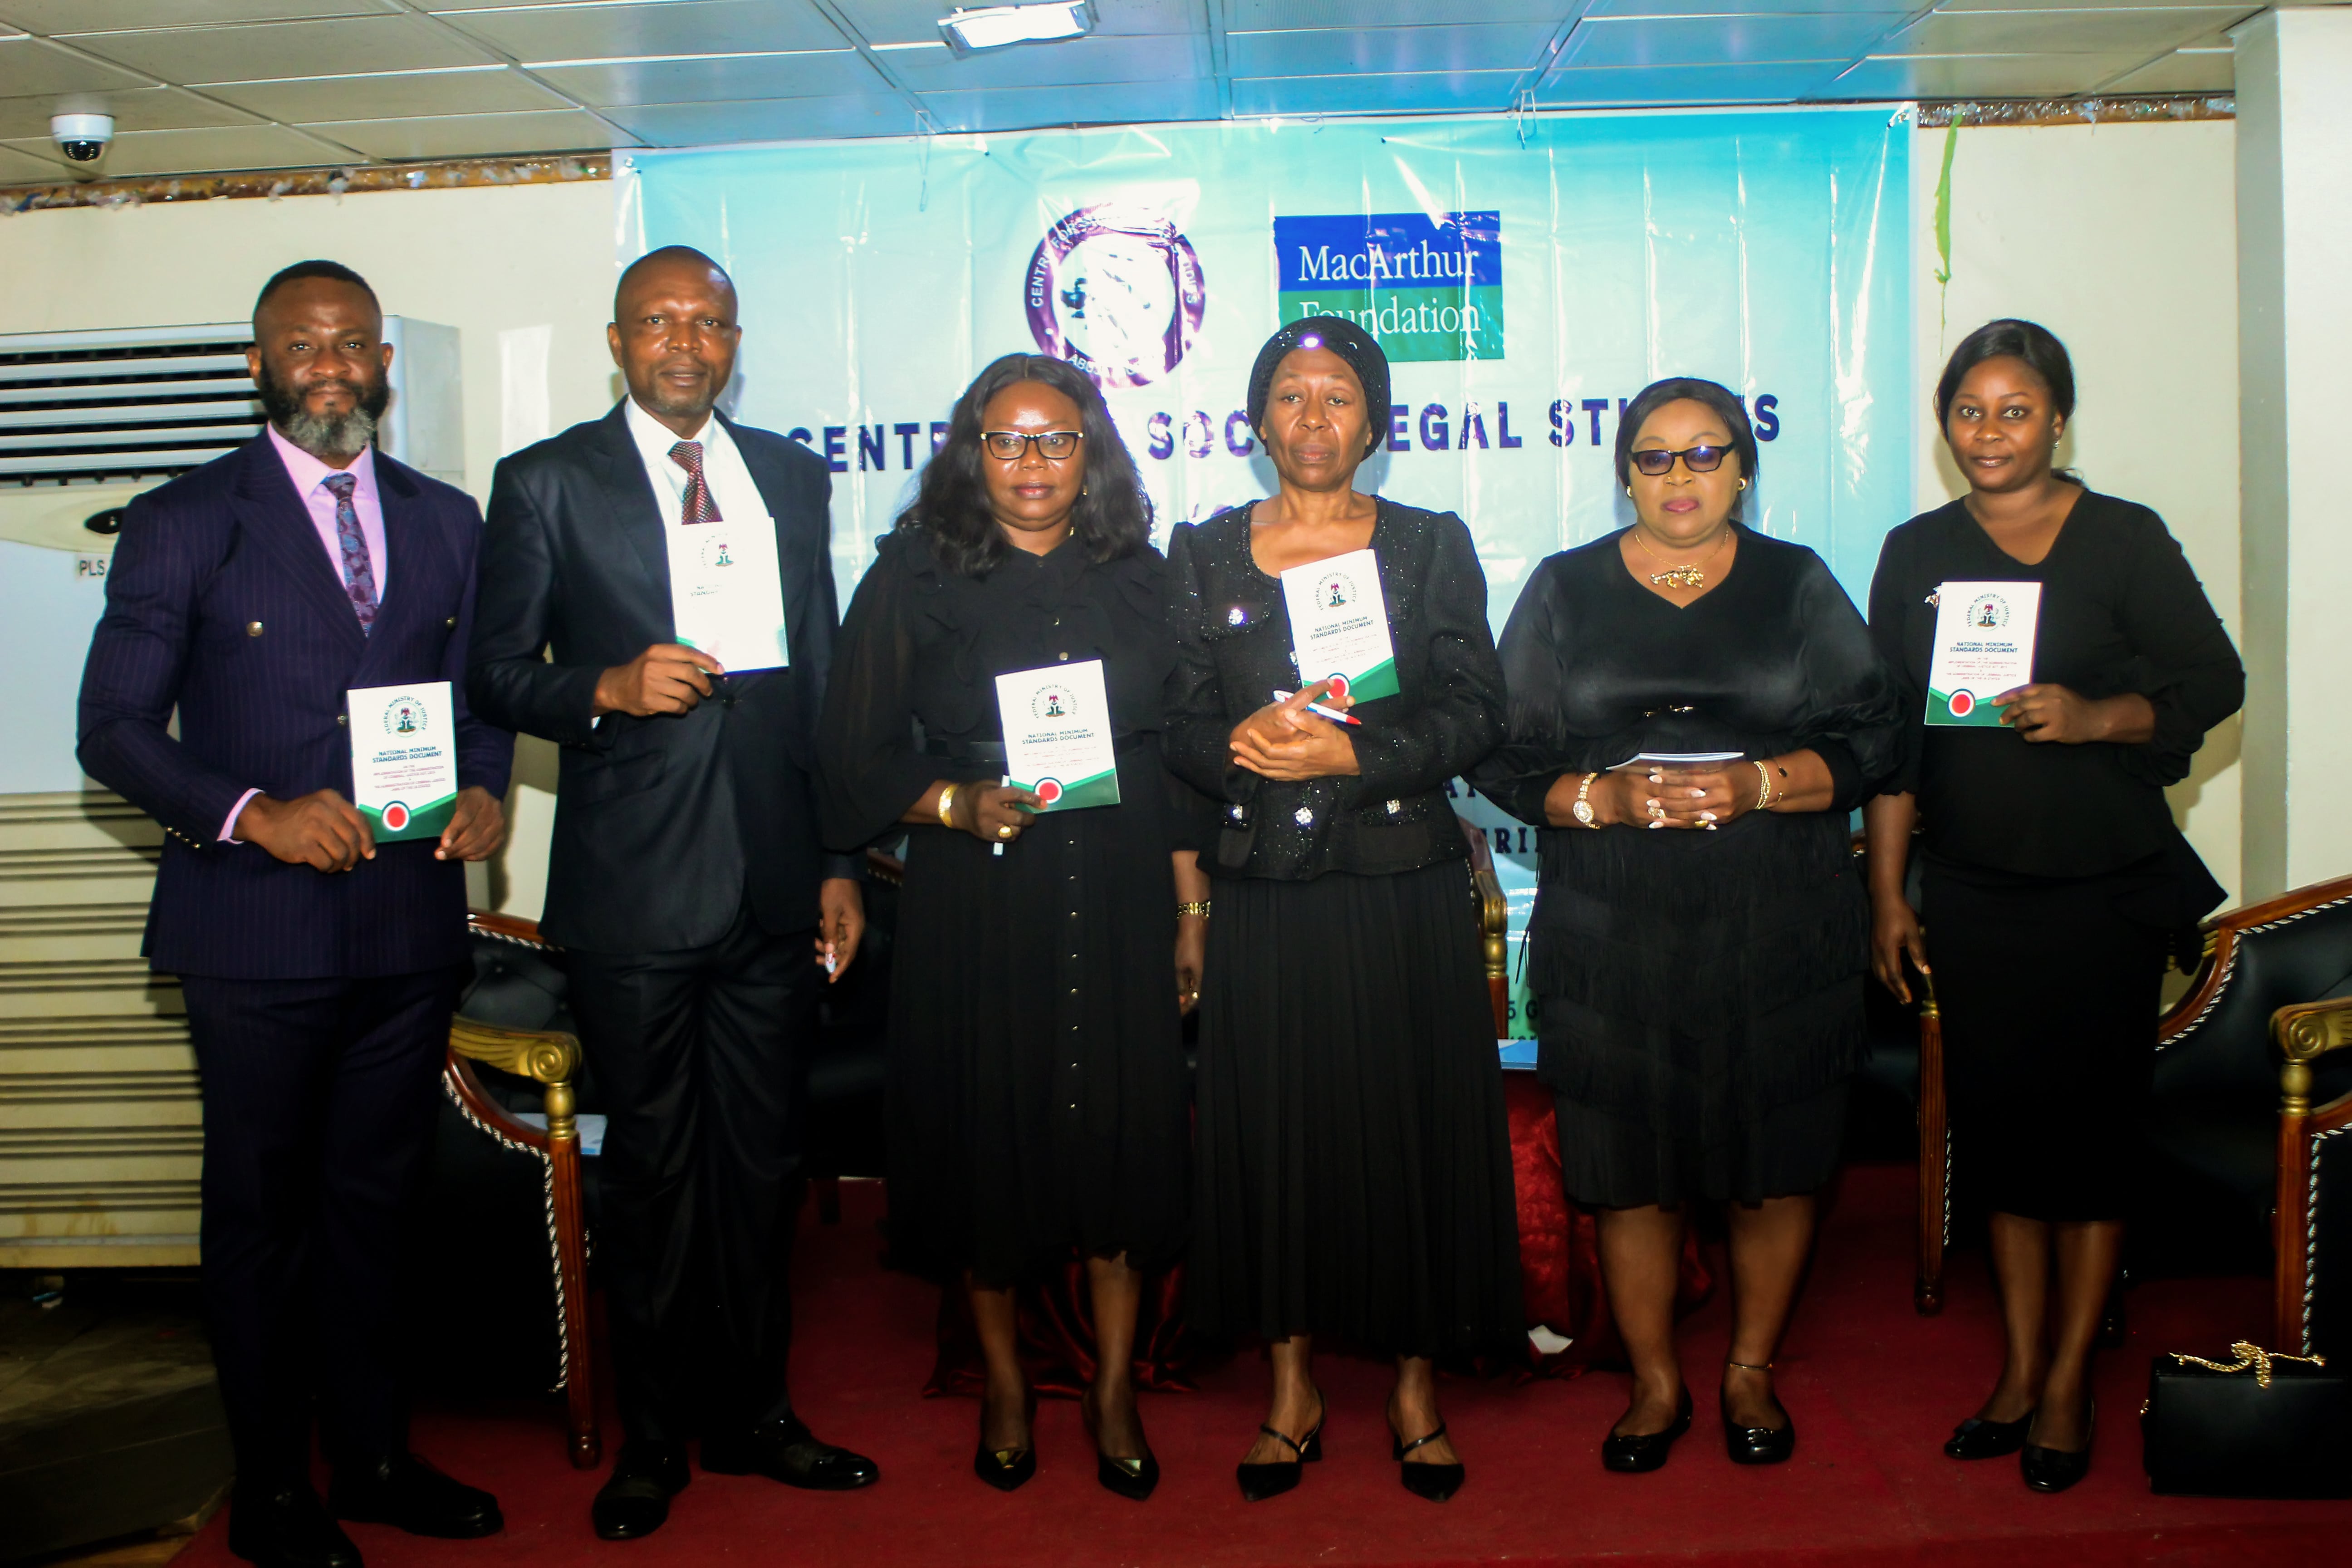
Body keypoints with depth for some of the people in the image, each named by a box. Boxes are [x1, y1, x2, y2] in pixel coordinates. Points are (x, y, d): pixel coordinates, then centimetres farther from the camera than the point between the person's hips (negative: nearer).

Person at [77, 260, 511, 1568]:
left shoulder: (448, 522, 10)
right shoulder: (183, 525, -2)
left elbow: (481, 691, 17)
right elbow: (116, 728, -5)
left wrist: (486, 790, -4)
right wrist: (253, 812, -20)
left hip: (411, 922, 4)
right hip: (258, 931, -4)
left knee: (377, 1200, 16)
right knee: (261, 1213, 9)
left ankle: (376, 1456, 31)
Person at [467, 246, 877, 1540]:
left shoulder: (791, 476, 13)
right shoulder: (545, 484, 2)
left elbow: (821, 678, 13)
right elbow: (497, 672, 1)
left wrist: (840, 861, 9)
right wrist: (609, 689, -19)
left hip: (774, 886, 4)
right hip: (633, 890, -3)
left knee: (763, 1160, 12)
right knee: (652, 1167, 7)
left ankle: (751, 1412, 28)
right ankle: (652, 1436, 24)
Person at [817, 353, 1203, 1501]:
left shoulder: (1137, 577, 6)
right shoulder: (915, 580, -1)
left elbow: (1176, 756, 8)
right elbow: (857, 759, -2)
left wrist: (1192, 908, 5)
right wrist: (959, 804, -18)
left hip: (1119, 901, 2)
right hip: (974, 905, -1)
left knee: (1122, 1130, 5)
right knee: (986, 1135, 7)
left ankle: (1114, 1389, 23)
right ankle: (1003, 1382, 28)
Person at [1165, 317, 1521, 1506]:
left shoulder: (1432, 546, 5)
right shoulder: (1204, 553, 8)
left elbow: (1475, 710, -3)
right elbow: (1177, 727, 4)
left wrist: (1356, 752, -17)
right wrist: (1245, 744, -17)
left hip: (1403, 890, -1)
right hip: (1265, 897, 1)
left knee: (1414, 1127, 4)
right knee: (1274, 1129, 5)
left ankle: (1415, 1384, 20)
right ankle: (1292, 1389, 21)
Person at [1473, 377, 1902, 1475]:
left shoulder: (1798, 584, 8)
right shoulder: (1563, 591, 8)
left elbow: (1870, 735, 1)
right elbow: (1507, 756, 3)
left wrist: (1755, 784, -15)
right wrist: (1604, 798, -15)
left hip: (1777, 927, 0)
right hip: (1611, 932, 0)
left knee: (1774, 1159, 6)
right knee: (1630, 1166, 4)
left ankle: (1751, 1372, 27)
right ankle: (1655, 1383, 23)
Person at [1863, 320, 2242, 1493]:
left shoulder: (2124, 538, -2)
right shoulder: (1917, 552, 6)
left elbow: (2214, 680, -2)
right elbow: (1890, 733, 7)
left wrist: (2096, 717, -21)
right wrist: (1886, 892, 4)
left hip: (2104, 887, -3)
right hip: (1969, 890, 3)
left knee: (2088, 1129, 3)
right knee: (1996, 1123, 9)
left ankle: (2067, 1385, 16)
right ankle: (2019, 1368, 23)